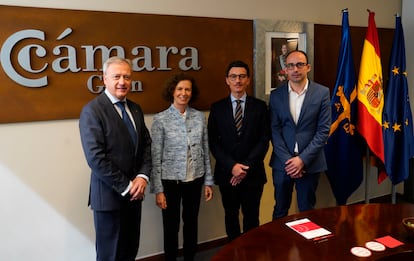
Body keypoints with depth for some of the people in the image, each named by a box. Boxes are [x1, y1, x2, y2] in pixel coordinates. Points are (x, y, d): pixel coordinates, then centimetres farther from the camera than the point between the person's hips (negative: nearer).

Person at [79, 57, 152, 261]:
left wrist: (143, 176, -6)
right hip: (109, 195, -6)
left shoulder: (135, 109, 9)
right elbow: (95, 157, -19)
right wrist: (125, 186, -15)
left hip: (134, 193, 6)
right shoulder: (92, 110, -12)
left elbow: (146, 145, 10)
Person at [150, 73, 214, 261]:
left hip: (195, 179, 3)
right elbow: (155, 157, -7)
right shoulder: (160, 119, -8)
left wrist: (208, 181, 5)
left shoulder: (200, 117, 0)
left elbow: (206, 151, 5)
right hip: (170, 180, -2)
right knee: (171, 226, 12)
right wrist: (158, 189, -9)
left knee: (191, 223, 17)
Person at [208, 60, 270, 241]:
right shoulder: (217, 108, 3)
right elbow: (213, 142, -1)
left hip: (253, 172, 0)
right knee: (231, 216, 13)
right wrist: (232, 166, -12)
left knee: (251, 216, 9)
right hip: (226, 172, 1)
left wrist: (246, 167, -12)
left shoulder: (260, 106, 2)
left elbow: (264, 140, -3)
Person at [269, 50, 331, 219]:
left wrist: (303, 159, -12)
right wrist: (288, 160, -10)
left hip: (310, 162, -1)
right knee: (280, 210, 13)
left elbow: (323, 130, -5)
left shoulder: (322, 93, -2)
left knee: (307, 211, 11)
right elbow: (274, 130, -1)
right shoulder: (276, 95, 2)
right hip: (283, 163, 1)